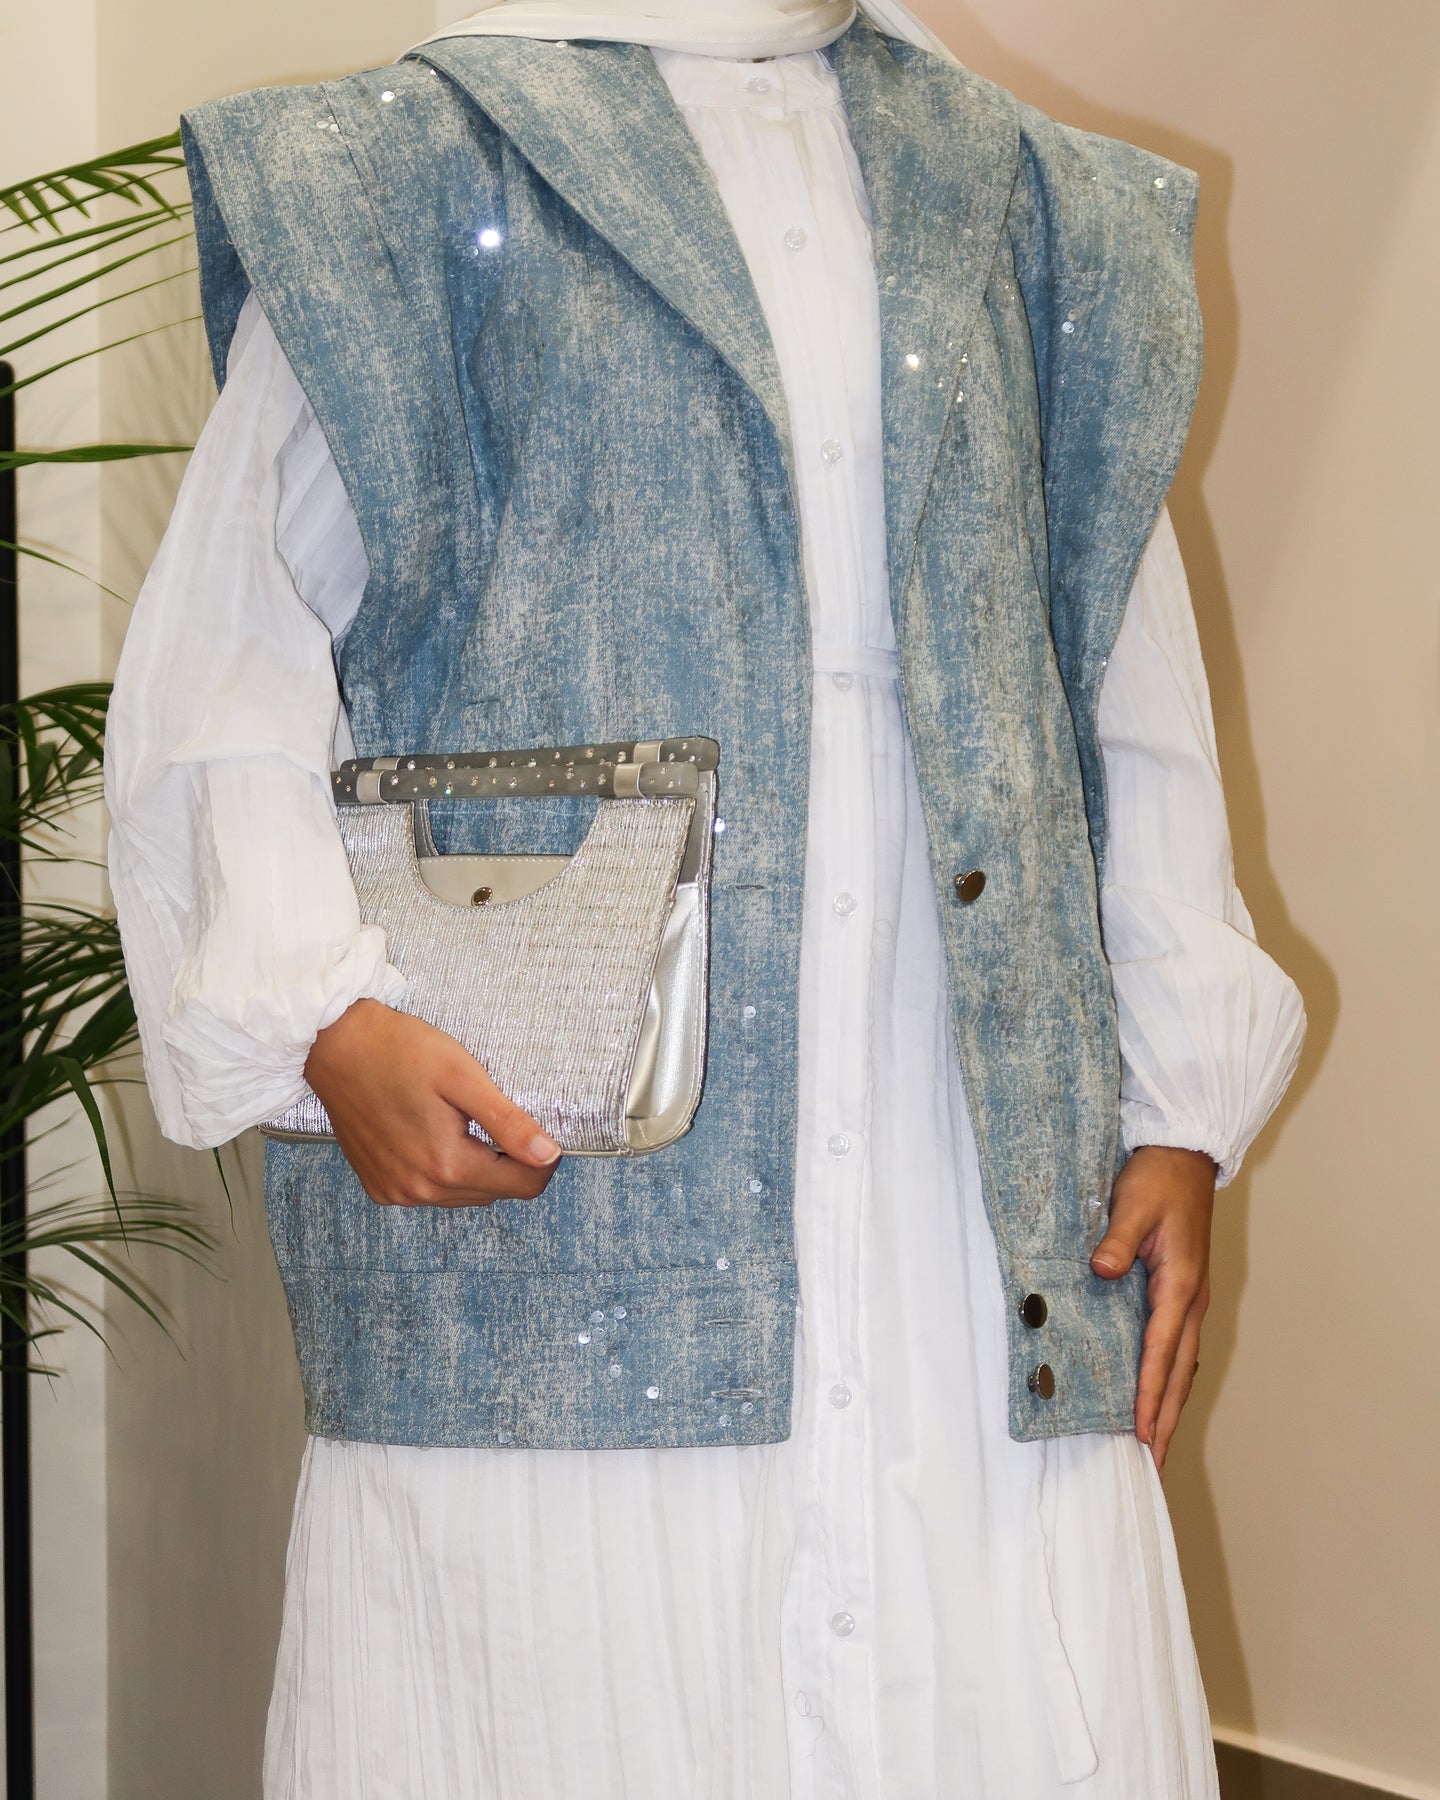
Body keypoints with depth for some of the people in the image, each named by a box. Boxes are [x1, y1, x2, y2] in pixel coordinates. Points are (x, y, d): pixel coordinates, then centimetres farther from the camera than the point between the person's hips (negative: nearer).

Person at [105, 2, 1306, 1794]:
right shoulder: (420, 170, 7)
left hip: (983, 1186, 3)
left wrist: (1183, 1106, 10)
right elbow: (216, 679, 2)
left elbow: (1136, 704, 18)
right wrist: (318, 1013, -14)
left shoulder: (1031, 212, 18)